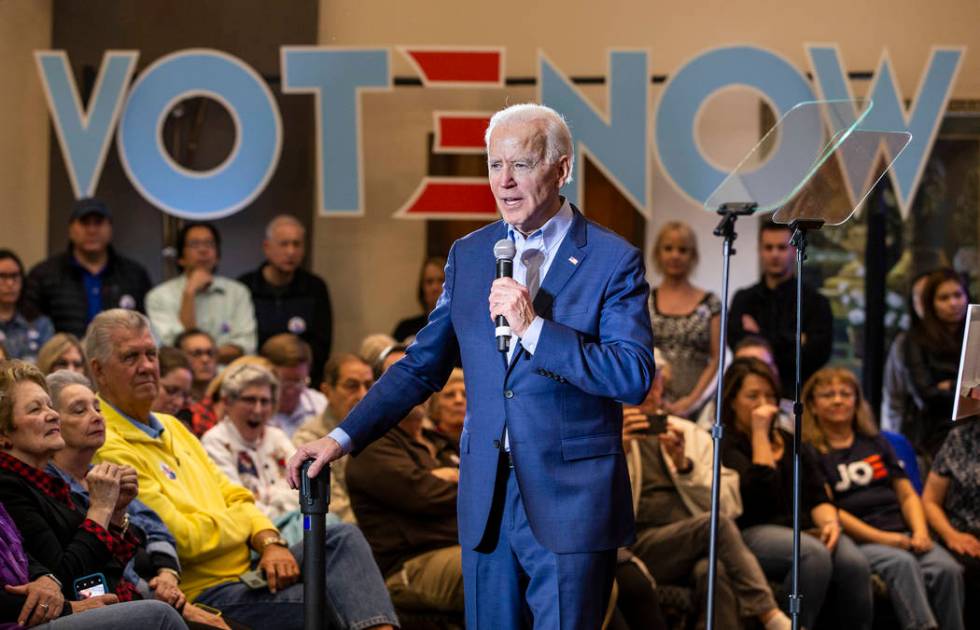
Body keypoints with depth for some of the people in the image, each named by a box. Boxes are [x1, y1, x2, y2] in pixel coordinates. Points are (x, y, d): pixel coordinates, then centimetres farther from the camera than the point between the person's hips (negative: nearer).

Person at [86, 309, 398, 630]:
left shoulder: (171, 427, 18)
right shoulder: (109, 449, -14)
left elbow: (233, 496, 16)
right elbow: (183, 539, -19)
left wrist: (270, 542, -5)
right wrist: (244, 520, -1)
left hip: (249, 566, 9)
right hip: (203, 593, -9)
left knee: (343, 538, -10)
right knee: (337, 604, -25)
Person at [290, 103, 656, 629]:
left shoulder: (612, 260, -5)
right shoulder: (469, 255, 10)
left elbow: (634, 378, -15)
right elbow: (421, 366, 14)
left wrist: (533, 327, -20)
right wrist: (343, 438, 5)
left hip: (570, 504, -4)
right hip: (487, 502, 5)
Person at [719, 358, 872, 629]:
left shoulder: (794, 444, 24)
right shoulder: (723, 444, 4)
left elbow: (817, 497, 15)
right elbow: (763, 491, -11)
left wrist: (829, 522, -7)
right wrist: (760, 432, -6)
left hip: (805, 531, 5)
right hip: (754, 533, -5)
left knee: (854, 563, -27)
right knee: (814, 555, -36)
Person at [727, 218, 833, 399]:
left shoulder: (814, 301, 3)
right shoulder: (744, 299, 11)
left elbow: (816, 353, -8)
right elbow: (736, 342, -4)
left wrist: (760, 337, -2)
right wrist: (794, 341, -8)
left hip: (796, 394, -2)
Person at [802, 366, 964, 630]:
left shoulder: (876, 443, 25)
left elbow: (907, 495, 20)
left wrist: (920, 532, -1)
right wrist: (881, 538, -13)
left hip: (901, 533, 5)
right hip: (856, 541, -5)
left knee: (948, 569, -26)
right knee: (902, 563, -36)